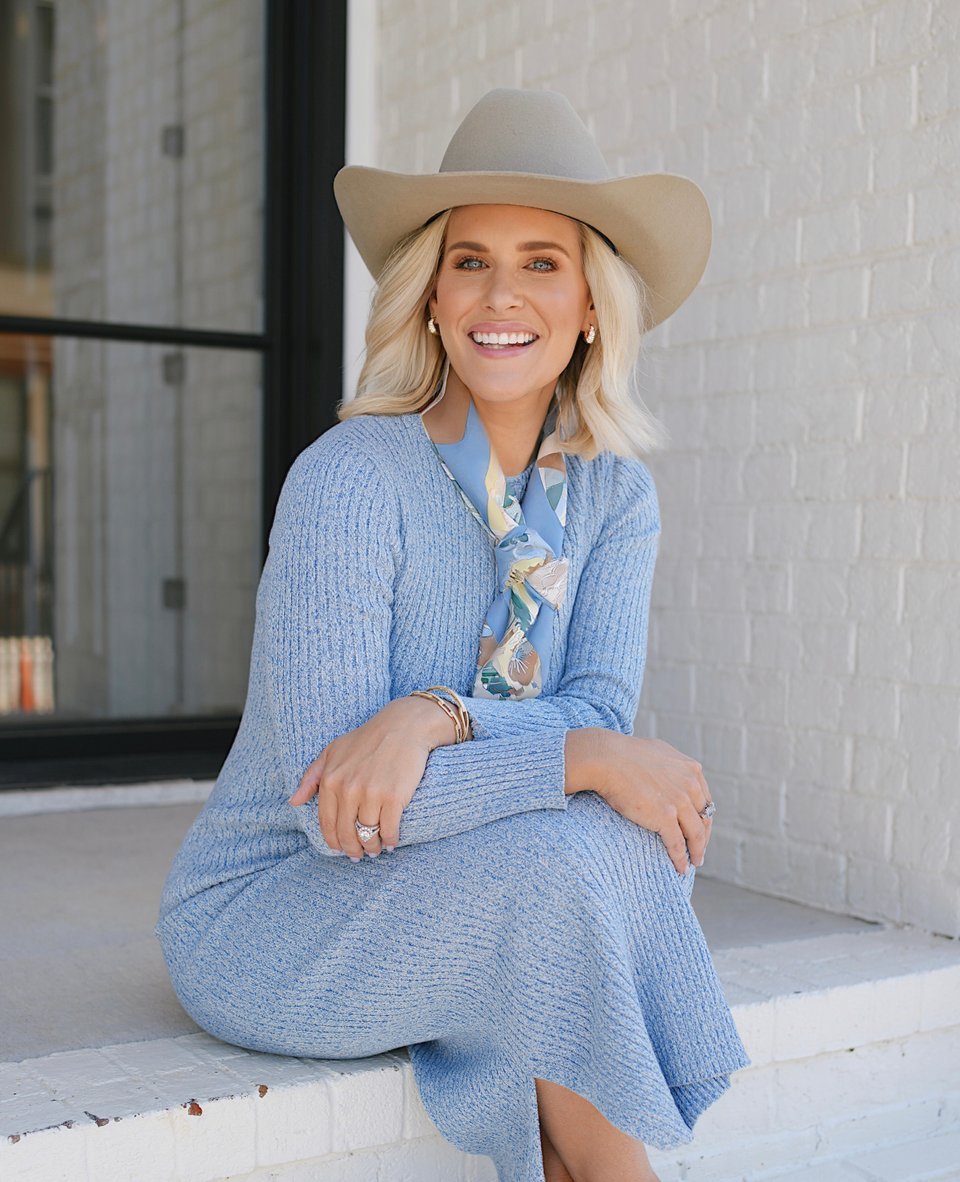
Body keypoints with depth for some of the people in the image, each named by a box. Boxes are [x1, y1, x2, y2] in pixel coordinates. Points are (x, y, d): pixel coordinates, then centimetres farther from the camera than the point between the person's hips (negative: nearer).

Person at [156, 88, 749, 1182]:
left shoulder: (617, 495, -3)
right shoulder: (348, 478, -22)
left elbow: (599, 709, -13)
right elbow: (330, 799, -27)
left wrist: (436, 715, -32)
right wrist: (589, 759, -28)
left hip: (439, 903, 5)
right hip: (267, 910, -5)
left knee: (638, 839, -23)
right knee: (562, 863, -29)